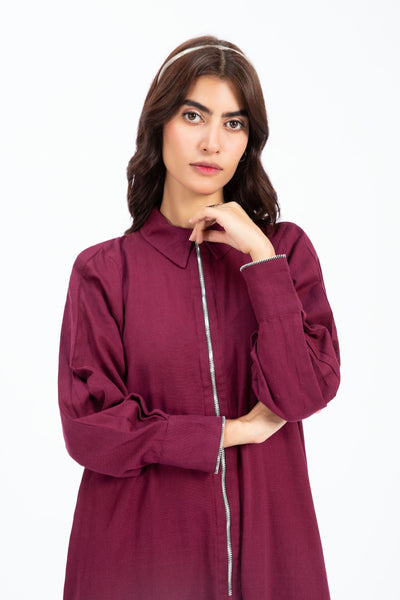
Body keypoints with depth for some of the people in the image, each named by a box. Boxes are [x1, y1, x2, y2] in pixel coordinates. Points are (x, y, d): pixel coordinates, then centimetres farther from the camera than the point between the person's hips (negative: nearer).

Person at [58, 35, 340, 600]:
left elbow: (305, 393, -12)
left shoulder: (285, 248, -1)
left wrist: (260, 257, -15)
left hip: (263, 535, 2)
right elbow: (88, 426, -9)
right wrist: (229, 432, -9)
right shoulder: (104, 270, -5)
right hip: (140, 545, -1)